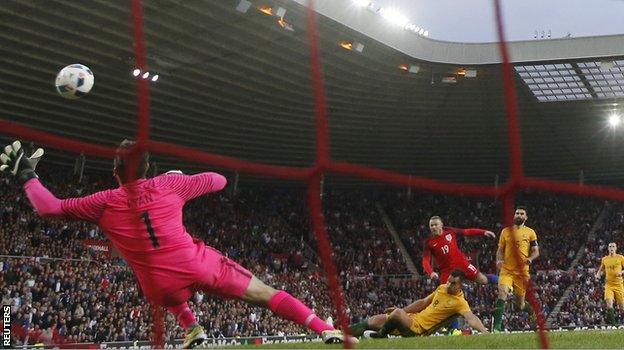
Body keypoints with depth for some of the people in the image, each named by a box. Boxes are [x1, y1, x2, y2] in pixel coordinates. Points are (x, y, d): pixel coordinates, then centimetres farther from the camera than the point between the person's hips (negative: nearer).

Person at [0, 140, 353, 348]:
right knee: (264, 293, 3)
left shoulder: (106, 203, 2)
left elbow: (50, 207, 2)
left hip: (162, 284, 1)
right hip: (198, 264, -1)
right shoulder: (170, 184, 4)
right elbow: (219, 180, 18)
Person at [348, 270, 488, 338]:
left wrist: (484, 331, -50)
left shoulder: (460, 303, -16)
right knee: (374, 321, 2)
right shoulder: (441, 288, 7)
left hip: (418, 329, -8)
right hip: (413, 317, 8)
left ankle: (380, 335, -6)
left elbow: (471, 318, -31)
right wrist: (401, 310, 16)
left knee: (397, 312, -33)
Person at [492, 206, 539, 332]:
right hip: (506, 270, 0)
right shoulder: (505, 231, 10)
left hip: (522, 271, 0)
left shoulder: (530, 232, 7)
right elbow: (500, 250, 15)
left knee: (519, 304, 7)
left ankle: (532, 310, 43)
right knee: (502, 293, -25)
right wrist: (498, 260, -5)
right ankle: (497, 326, -26)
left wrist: (530, 258, -15)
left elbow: (536, 251, 7)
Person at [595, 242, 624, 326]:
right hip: (609, 284, 1)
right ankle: (613, 323, -15)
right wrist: (598, 274, 4)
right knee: (609, 302, -18)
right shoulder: (604, 259, 10)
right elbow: (601, 269, 23)